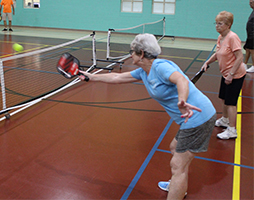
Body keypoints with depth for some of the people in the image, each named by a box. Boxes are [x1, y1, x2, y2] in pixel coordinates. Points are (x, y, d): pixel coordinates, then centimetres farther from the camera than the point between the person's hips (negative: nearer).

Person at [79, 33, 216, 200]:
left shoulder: (161, 66, -20)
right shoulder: (143, 72, 9)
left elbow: (181, 80, -40)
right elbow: (118, 77, 19)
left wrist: (182, 101, -60)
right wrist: (92, 77, 25)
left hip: (198, 117, -10)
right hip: (191, 119, 10)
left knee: (177, 166, -6)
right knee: (175, 148, 29)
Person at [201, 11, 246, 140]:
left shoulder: (232, 37, -23)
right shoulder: (221, 37, 3)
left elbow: (240, 58, -25)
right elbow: (218, 54, 19)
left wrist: (231, 74, -26)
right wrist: (207, 62, 6)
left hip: (235, 75, -9)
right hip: (226, 74, 9)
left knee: (230, 102, -4)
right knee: (223, 99, 21)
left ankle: (232, 131, 6)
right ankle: (225, 120, 43)